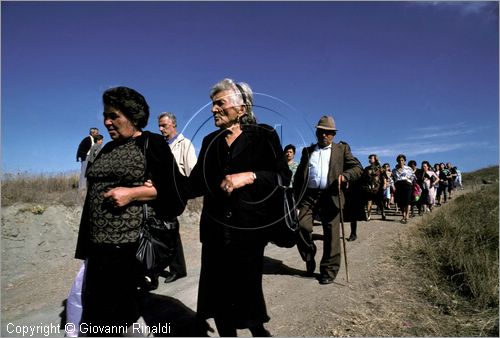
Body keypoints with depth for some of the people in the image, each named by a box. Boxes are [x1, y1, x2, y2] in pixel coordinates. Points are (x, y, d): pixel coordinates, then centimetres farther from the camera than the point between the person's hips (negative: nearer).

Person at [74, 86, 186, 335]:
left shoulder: (151, 143, -5)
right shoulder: (107, 150, 16)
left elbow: (175, 188, -10)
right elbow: (94, 193, 20)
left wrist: (132, 193, -18)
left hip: (130, 243, -7)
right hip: (99, 244, 7)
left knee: (115, 313, 3)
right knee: (94, 305, 15)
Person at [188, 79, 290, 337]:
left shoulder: (264, 135, -2)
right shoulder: (210, 141, 11)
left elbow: (283, 177, -9)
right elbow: (195, 184, 7)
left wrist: (249, 176, -22)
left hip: (248, 229, -4)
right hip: (215, 230, 4)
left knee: (247, 292, 8)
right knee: (218, 294, 12)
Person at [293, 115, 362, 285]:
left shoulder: (342, 149, 14)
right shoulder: (308, 151, 20)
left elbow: (357, 167, 6)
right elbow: (299, 175, 16)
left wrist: (345, 175, -14)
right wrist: (296, 195, 5)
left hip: (330, 196, -1)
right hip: (308, 195, 2)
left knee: (331, 234, 1)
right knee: (302, 226, -13)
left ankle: (329, 271, 15)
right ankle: (309, 258, 13)